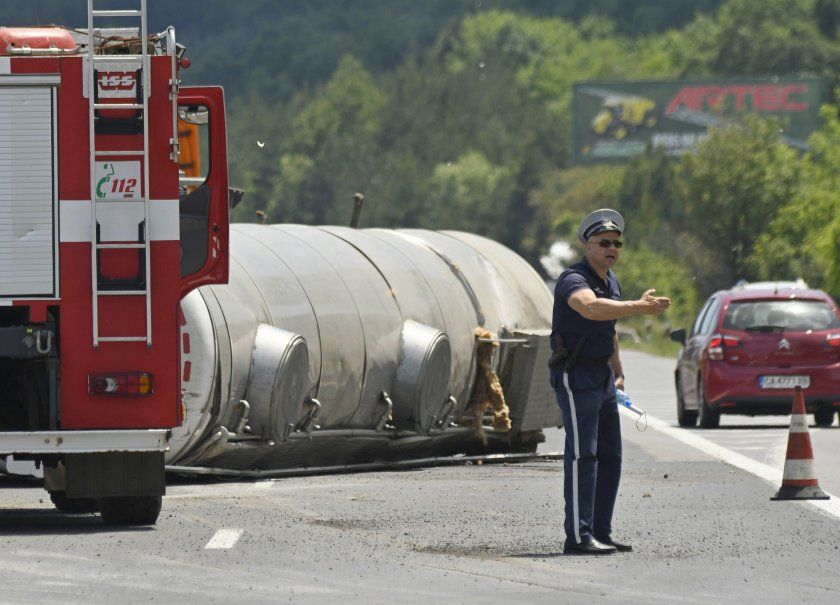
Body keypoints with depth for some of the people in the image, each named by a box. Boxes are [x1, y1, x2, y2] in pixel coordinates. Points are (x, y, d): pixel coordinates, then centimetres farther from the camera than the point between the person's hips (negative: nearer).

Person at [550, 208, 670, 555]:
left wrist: (619, 374, 25)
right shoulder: (574, 280, -18)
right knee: (582, 455, -14)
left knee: (610, 457, 10)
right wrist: (639, 308, -49)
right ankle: (578, 537, -17)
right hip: (575, 376, -9)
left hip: (602, 378, 9)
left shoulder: (611, 281, 13)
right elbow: (592, 308, -41)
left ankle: (601, 533, 15)